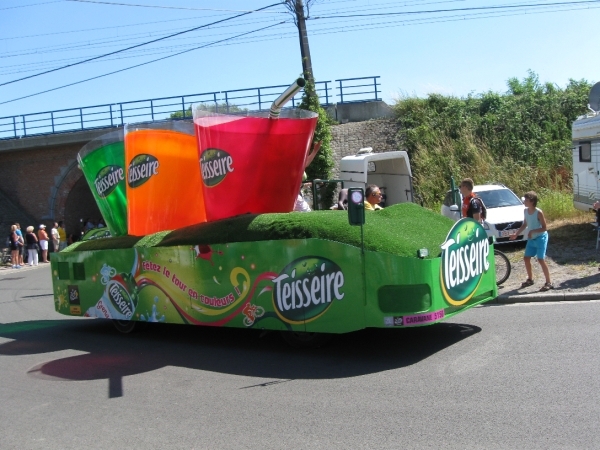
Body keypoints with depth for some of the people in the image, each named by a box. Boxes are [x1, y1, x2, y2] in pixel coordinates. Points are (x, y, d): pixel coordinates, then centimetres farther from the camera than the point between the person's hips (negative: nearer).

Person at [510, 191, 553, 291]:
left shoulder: (538, 212, -20)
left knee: (541, 260, -13)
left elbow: (544, 228, -18)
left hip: (540, 238, -8)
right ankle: (530, 279, 30)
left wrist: (532, 231, -29)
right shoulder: (526, 211, 1)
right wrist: (516, 234, 11)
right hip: (531, 239, 8)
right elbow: (524, 224, 15)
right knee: (526, 258, 11)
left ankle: (549, 283, -4)